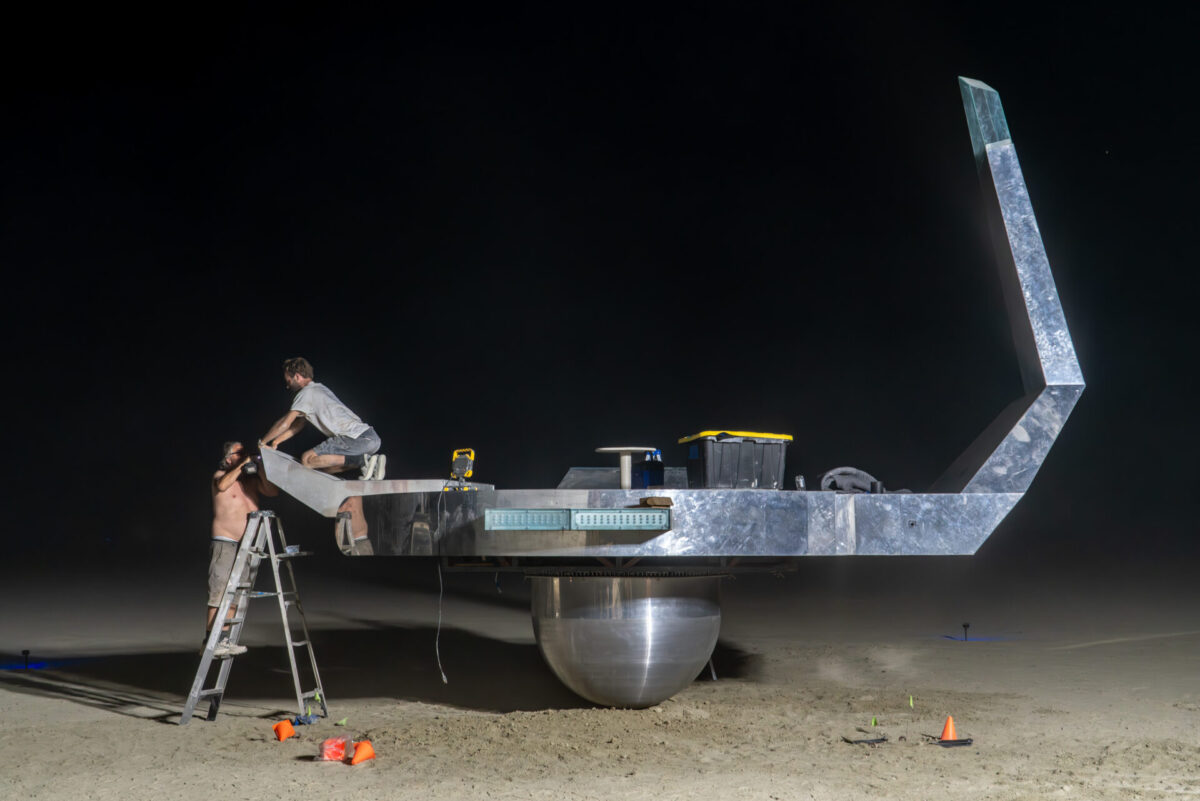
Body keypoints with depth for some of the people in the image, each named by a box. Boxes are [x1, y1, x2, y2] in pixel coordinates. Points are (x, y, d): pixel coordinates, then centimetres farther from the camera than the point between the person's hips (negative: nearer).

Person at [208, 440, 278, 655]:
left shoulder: (252, 480, 15)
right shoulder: (220, 475, 1)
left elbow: (273, 492, 2)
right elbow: (222, 485, -22)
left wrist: (259, 470, -5)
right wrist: (242, 465, -18)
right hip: (224, 543, -6)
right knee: (219, 594, -11)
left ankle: (224, 640, 9)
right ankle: (210, 641, -11)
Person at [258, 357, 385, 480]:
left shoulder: (307, 393, -3)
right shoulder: (319, 388, 26)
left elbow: (285, 424, -4)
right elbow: (298, 425, 30)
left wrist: (262, 442, 9)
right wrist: (275, 442, 27)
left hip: (357, 439, -9)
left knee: (307, 460, -9)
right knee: (323, 466, 18)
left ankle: (360, 460, -16)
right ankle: (372, 460, 3)